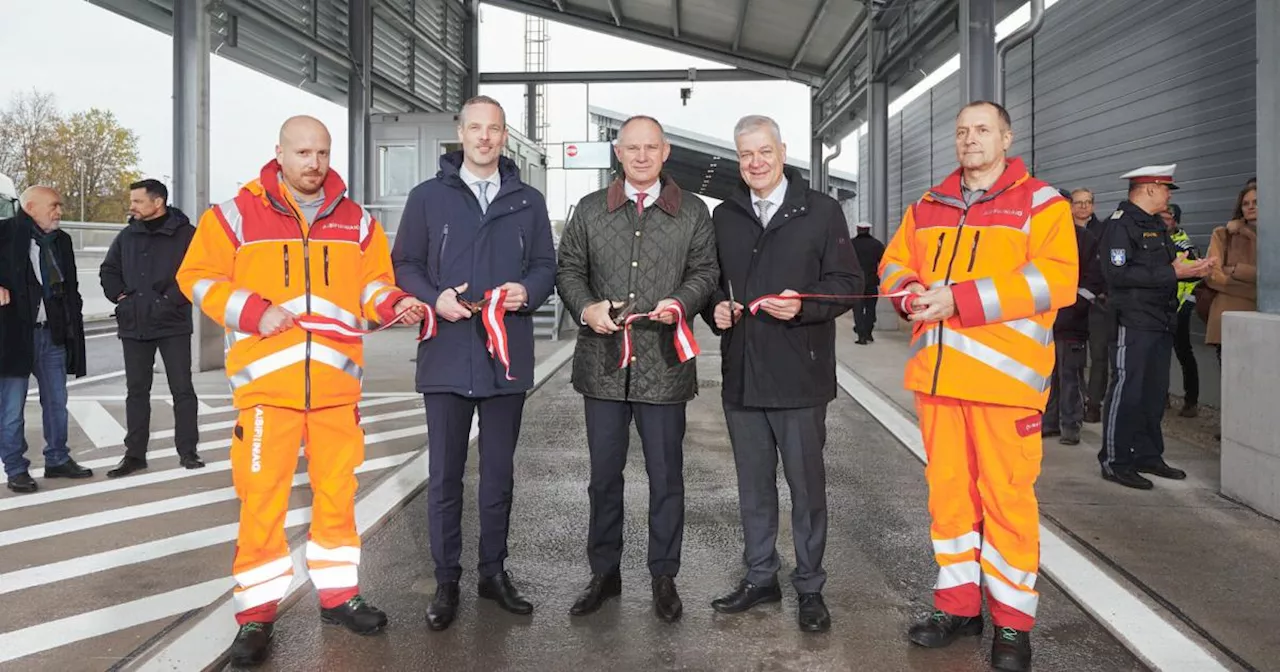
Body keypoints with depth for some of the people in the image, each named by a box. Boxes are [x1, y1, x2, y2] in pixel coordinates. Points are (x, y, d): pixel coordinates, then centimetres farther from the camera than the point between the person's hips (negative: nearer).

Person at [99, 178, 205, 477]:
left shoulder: (185, 234, -4)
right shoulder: (127, 236, 10)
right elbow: (108, 271, 19)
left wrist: (170, 301, -15)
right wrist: (120, 296, 4)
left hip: (173, 325, -4)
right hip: (134, 326, 5)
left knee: (182, 389, 0)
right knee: (137, 390, 9)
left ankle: (188, 451, 9)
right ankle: (135, 454, 17)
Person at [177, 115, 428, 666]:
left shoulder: (356, 221, 10)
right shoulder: (237, 215, 0)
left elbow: (372, 283, 15)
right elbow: (198, 276, 1)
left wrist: (394, 303, -6)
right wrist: (254, 311, -13)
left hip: (337, 382, 3)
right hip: (267, 383, -3)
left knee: (337, 492, 11)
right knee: (262, 498, -1)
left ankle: (338, 595, 26)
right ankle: (257, 613, 13)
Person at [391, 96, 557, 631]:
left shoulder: (528, 201, 10)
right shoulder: (428, 197, 4)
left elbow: (546, 265, 10)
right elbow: (404, 265, 4)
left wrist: (528, 291, -11)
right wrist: (434, 298, -15)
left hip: (508, 357, 2)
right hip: (447, 357, -1)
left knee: (499, 472, 12)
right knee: (445, 475, 5)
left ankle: (494, 571, 26)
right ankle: (446, 580, 18)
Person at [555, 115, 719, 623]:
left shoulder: (692, 212, 7)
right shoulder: (590, 210, 10)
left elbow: (705, 271, 5)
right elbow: (569, 269, 9)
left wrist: (681, 302, -15)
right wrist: (586, 309, -10)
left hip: (663, 362, -1)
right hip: (604, 361, 2)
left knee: (665, 475, 6)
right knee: (604, 474, 11)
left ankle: (664, 577, 21)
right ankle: (604, 573, 26)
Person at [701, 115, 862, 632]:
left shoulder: (821, 211, 0)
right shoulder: (724, 216, 13)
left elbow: (848, 283, -4)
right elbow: (709, 280, 19)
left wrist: (803, 305, -20)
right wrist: (715, 308, -2)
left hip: (799, 375, -4)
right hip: (741, 375, 4)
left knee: (806, 485, 5)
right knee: (753, 483, 14)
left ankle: (809, 587, 20)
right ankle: (760, 577, 29)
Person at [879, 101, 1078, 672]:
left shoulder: (1039, 203, 0)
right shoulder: (928, 206, 17)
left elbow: (1057, 277, -12)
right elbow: (894, 262, 19)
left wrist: (960, 299, -19)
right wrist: (910, 293, -6)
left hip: (1003, 375, -5)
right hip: (936, 374, 5)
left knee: (1007, 498, 1)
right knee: (947, 491, 11)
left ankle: (1012, 621, 15)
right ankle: (958, 604, 24)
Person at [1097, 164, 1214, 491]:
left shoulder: (1157, 225, 20)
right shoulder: (1121, 223, -10)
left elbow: (1163, 268, 21)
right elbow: (1117, 273, -22)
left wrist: (1192, 270, 1)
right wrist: (1171, 272, -21)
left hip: (1161, 324, 9)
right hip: (1133, 324, -9)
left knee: (1154, 392, 13)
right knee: (1126, 391, -5)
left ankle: (1148, 455, 24)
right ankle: (1115, 461, 2)